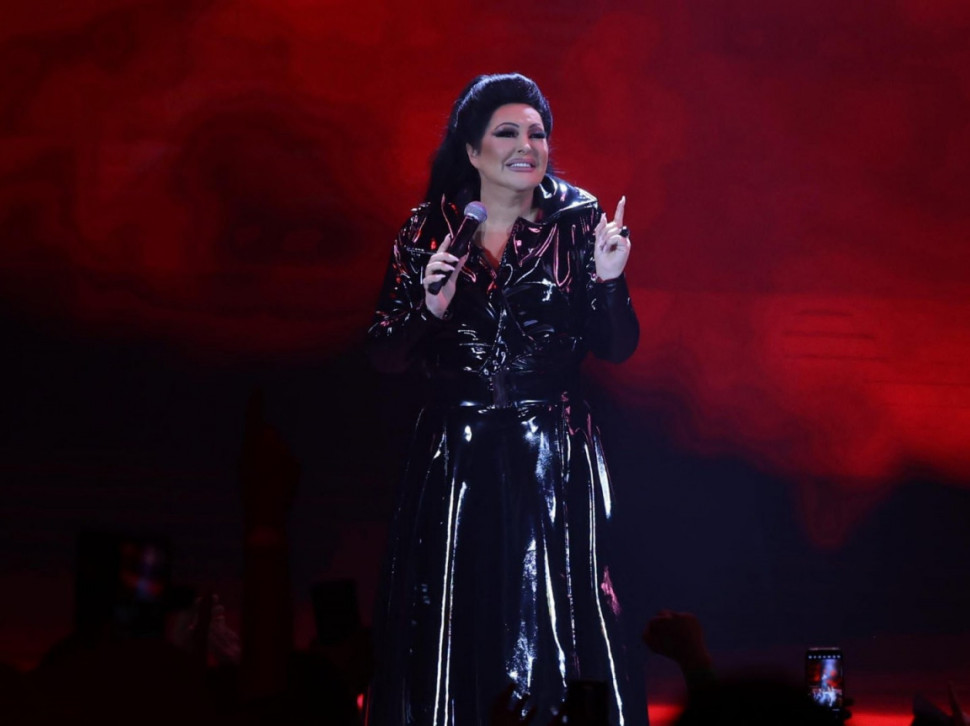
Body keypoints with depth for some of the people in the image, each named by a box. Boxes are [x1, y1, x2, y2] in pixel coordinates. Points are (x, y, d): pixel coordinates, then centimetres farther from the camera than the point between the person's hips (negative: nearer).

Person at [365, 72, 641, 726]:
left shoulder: (577, 221, 1)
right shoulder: (429, 230, 3)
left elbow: (618, 349, -1)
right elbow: (384, 356, 2)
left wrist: (609, 280, -17)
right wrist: (430, 308, -15)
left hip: (554, 458, -1)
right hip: (456, 458, 1)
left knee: (560, 620, -3)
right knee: (451, 641, 2)